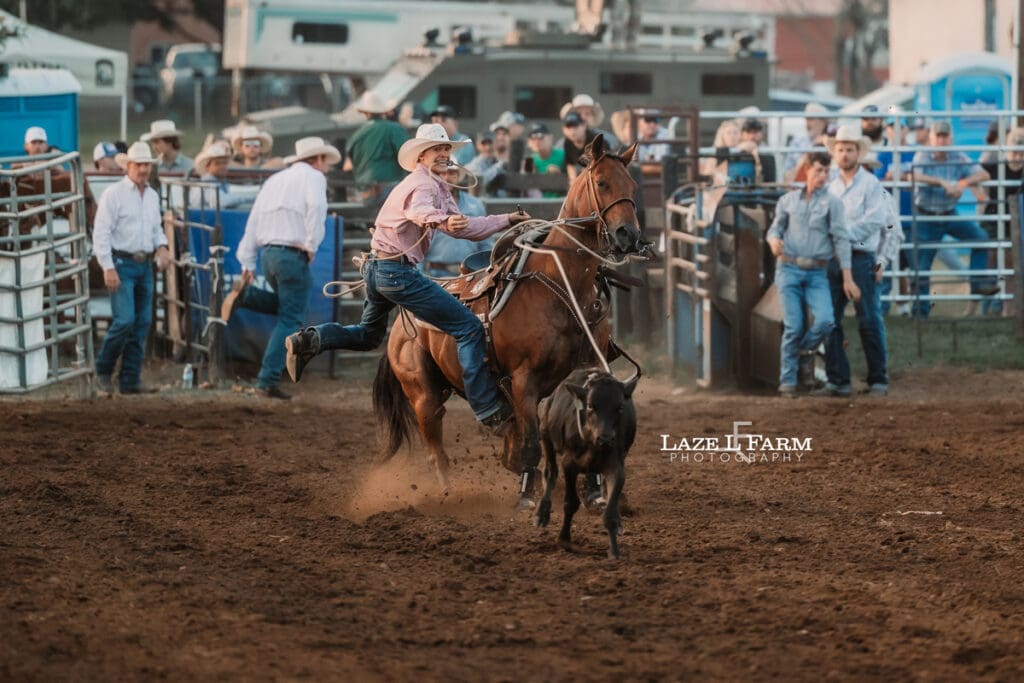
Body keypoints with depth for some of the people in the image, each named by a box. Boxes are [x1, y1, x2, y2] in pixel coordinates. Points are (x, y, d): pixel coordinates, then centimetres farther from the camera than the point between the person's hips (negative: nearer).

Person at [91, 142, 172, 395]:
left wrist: (161, 247, 1)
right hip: (121, 264, -7)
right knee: (125, 320, -15)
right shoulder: (114, 194, -8)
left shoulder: (152, 196, 13)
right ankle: (103, 371, 2)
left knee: (142, 322, 5)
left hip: (145, 265, 7)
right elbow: (101, 233, -12)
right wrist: (108, 268, -18)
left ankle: (130, 380, 10)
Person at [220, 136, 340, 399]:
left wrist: (247, 262, 18)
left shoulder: (274, 180, 22)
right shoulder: (313, 177, 1)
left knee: (287, 307, 26)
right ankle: (268, 381, -7)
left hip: (267, 252, 7)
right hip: (293, 254, -7)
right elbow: (316, 206, -21)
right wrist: (312, 245, -13)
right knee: (291, 321, -2)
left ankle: (246, 293, 3)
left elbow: (254, 220, 18)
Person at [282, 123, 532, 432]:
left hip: (375, 268, 10)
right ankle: (489, 410, -14)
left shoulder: (435, 185, 20)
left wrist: (507, 220, 22)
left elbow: (463, 227, 24)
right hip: (397, 270, -10)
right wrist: (442, 220, -57)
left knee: (369, 335, 32)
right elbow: (418, 211, -36)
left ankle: (309, 340, 8)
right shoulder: (425, 184, -11)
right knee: (469, 328, -10)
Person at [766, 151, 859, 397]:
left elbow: (841, 240, 0)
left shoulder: (832, 203, 3)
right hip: (789, 269, 0)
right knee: (793, 326, -7)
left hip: (817, 273, 0)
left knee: (826, 321, -18)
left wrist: (848, 278, -5)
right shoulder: (788, 200, 9)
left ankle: (804, 352, 11)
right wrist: (774, 240, -12)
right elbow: (775, 228, 14)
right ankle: (787, 381, 4)